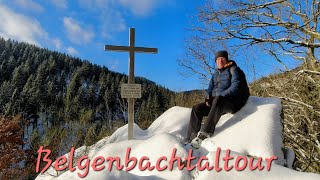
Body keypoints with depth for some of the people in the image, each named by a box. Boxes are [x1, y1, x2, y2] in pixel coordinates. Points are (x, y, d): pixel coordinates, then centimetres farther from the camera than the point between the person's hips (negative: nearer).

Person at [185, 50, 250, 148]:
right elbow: (210, 88, 18)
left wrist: (220, 96, -22)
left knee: (218, 100, -39)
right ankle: (191, 138, -20)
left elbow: (235, 87, -14)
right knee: (197, 108, -13)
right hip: (217, 102, 7)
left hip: (233, 102, -7)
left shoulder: (233, 70, 0)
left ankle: (204, 134, -42)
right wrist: (208, 98, -4)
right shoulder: (215, 74, 20)